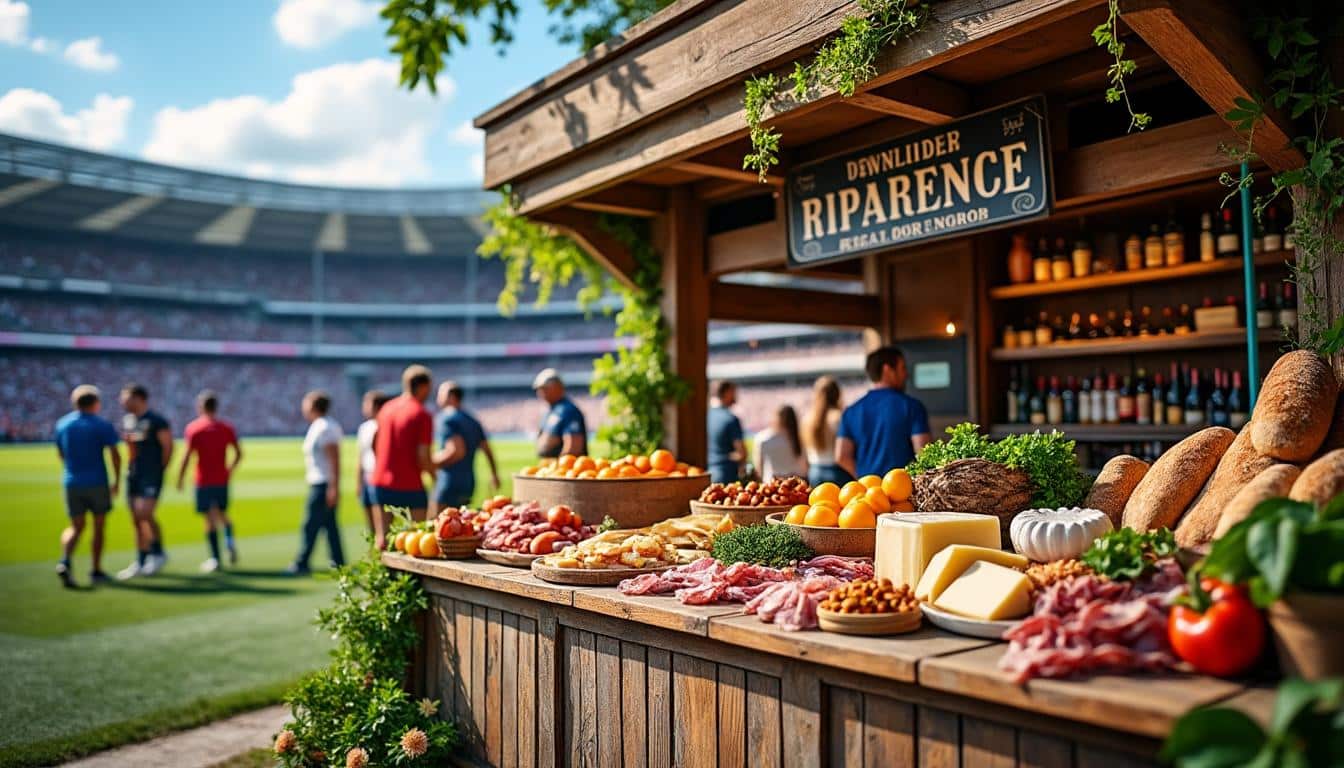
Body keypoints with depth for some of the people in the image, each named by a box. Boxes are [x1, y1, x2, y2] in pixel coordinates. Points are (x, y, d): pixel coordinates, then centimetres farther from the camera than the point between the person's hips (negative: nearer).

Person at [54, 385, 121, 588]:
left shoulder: (62, 424, 6)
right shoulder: (102, 425, -7)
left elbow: (61, 454, 16)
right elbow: (115, 455, -10)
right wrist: (116, 481, 0)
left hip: (71, 482, 4)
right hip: (97, 483, -4)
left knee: (75, 527, 12)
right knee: (98, 527, 9)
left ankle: (64, 561, -13)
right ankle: (96, 571, 12)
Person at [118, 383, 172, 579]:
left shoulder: (157, 422, -10)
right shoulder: (127, 420, 12)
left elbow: (168, 447, -8)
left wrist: (160, 470, -6)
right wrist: (130, 468, 13)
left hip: (151, 476, -7)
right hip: (133, 475, 7)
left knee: (145, 515, -17)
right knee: (136, 521, 8)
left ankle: (158, 552, 2)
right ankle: (141, 563, 17)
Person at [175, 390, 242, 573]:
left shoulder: (193, 428, -5)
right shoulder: (226, 427, 5)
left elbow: (187, 456, -11)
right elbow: (239, 453, 5)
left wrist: (180, 479, -3)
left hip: (203, 481, -3)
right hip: (222, 480, 3)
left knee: (210, 518, -1)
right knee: (222, 514, 19)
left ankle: (215, 558, -1)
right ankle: (229, 539, -8)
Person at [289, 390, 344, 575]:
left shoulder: (325, 428, -15)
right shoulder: (317, 427, 17)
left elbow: (334, 459, -20)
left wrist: (334, 488, -23)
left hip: (323, 485, -10)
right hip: (318, 484, 10)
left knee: (310, 525, -5)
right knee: (330, 525, 10)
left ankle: (301, 564, 0)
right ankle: (338, 563, 13)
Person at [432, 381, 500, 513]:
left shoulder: (446, 419, -10)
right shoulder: (472, 421, 17)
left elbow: (457, 451, -22)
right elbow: (487, 450, 21)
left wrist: (432, 461, -12)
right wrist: (494, 474, 33)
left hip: (450, 484, -9)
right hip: (469, 483, 9)